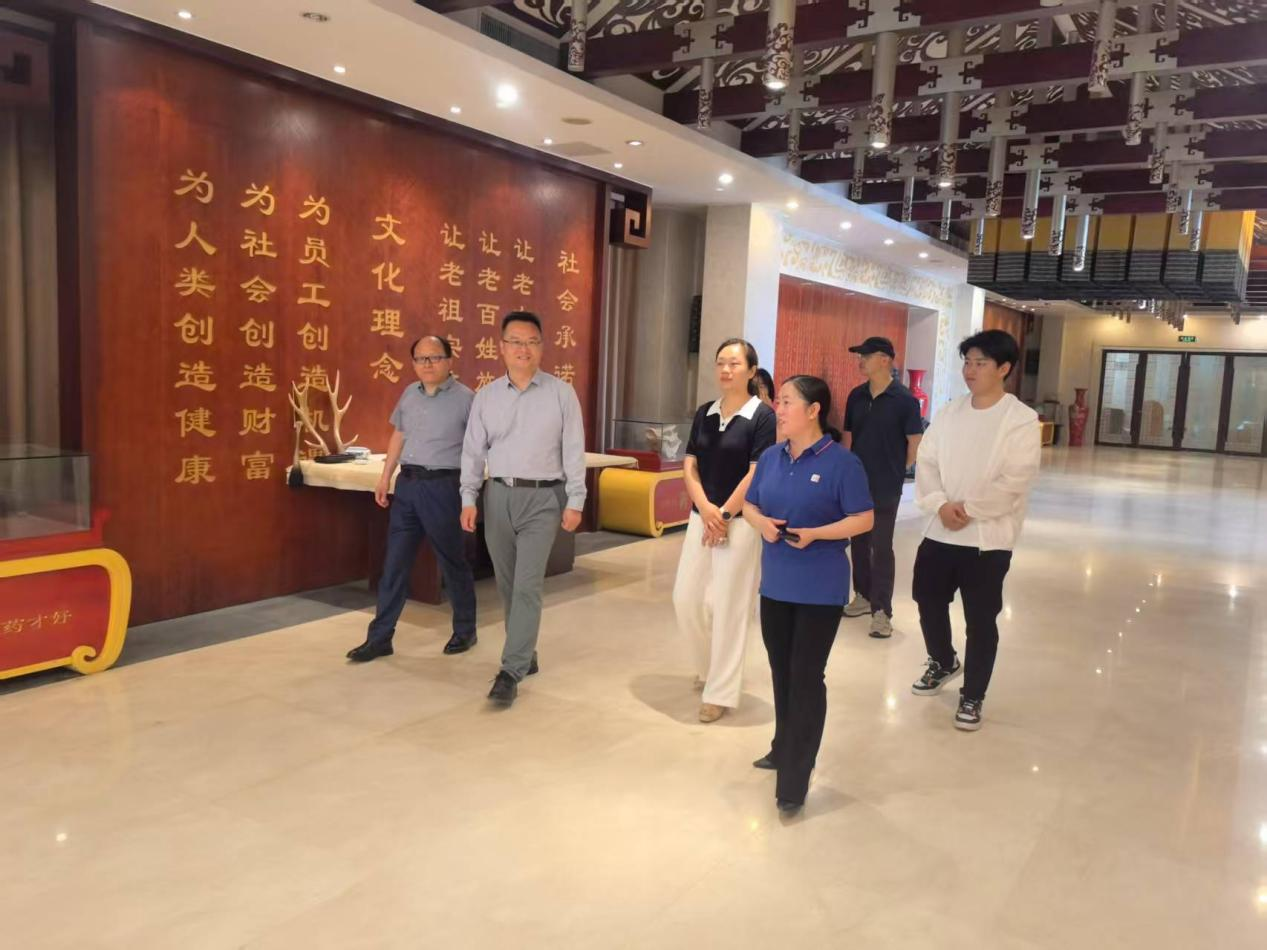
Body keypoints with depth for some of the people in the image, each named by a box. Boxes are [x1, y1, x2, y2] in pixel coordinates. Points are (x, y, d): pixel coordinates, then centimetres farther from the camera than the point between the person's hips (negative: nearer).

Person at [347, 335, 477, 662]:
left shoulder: (465, 399, -8)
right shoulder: (409, 394, 10)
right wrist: (385, 477, 17)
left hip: (443, 487, -5)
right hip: (407, 484, 5)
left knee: (453, 562, 8)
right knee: (394, 563, 7)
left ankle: (465, 631, 25)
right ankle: (380, 637, 15)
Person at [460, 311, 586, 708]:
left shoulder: (561, 393, -2)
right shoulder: (486, 396, 5)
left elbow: (574, 451, -3)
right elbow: (473, 451, 6)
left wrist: (575, 502, -7)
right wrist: (469, 499, -3)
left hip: (543, 498, -3)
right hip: (498, 496, 4)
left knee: (527, 586, -9)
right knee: (507, 585, 11)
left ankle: (510, 672, -4)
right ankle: (525, 654, 28)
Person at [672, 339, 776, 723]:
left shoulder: (762, 415, -8)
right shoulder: (704, 413, 8)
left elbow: (757, 475, -12)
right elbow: (689, 467, 5)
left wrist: (725, 515, -11)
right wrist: (705, 510, -10)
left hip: (740, 522, -6)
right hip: (701, 518, 6)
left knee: (729, 607, -1)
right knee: (685, 599, 8)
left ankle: (721, 693, 11)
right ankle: (709, 666, 33)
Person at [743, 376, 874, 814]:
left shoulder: (841, 462, -13)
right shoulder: (771, 458, 5)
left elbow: (863, 519, -12)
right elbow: (749, 505, 13)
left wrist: (814, 534, -23)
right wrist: (762, 523, -9)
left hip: (820, 589, -6)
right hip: (775, 583, 6)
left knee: (806, 677, -1)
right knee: (781, 671, 18)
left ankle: (795, 778, 7)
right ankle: (784, 749, 37)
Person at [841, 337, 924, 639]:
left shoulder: (904, 399, -11)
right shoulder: (856, 396, 4)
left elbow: (915, 444, -6)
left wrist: (896, 471, 2)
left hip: (886, 487, -5)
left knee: (881, 548, -1)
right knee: (859, 542, 15)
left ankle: (882, 611, 6)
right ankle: (863, 596, 30)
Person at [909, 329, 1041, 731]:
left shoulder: (1022, 420, -9)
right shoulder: (950, 412, 7)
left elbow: (1015, 480, -16)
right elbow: (926, 461, 3)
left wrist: (968, 510, -17)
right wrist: (940, 504, -13)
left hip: (988, 536, -5)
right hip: (940, 531, 5)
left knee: (980, 620, 3)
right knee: (929, 601, 16)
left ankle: (972, 696, 21)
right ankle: (943, 662, 44)